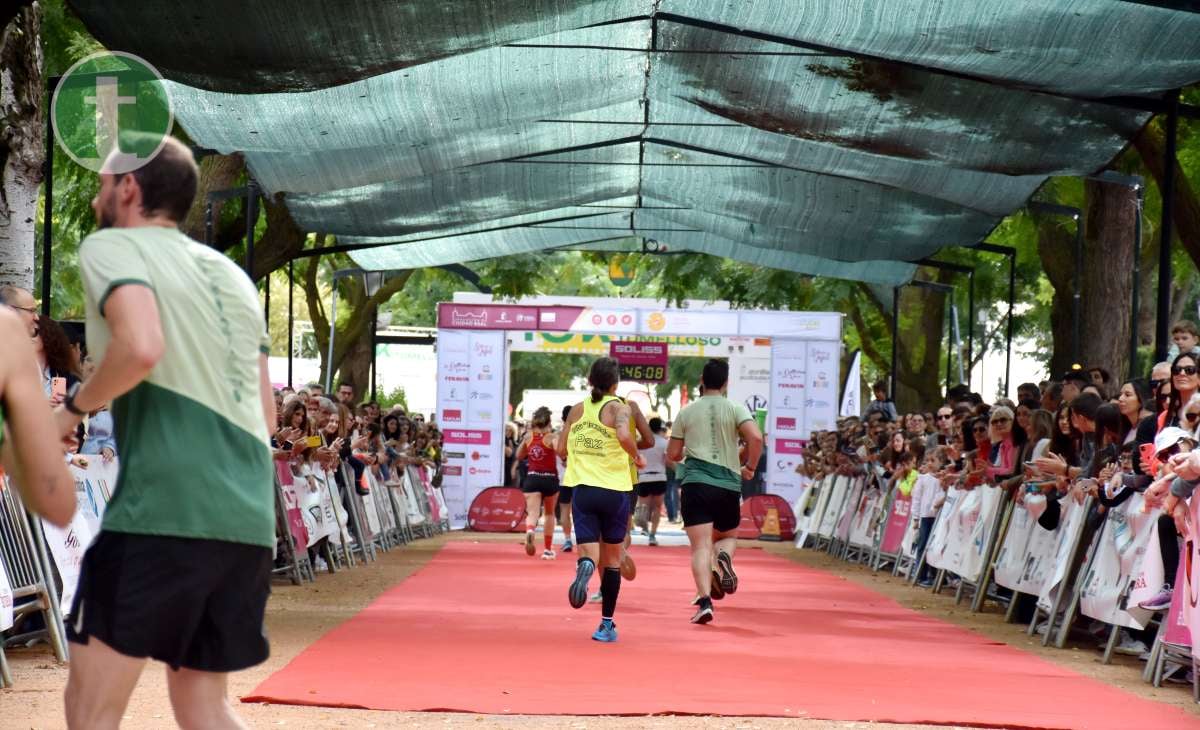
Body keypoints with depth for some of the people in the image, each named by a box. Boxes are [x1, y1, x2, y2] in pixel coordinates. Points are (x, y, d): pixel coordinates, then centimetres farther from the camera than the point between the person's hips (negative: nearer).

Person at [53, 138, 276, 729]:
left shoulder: (111, 247, 1)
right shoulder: (233, 275, 22)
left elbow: (141, 347, -19)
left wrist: (74, 406, -3)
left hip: (163, 507, -7)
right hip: (250, 518, 7)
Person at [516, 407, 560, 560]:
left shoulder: (528, 436, 3)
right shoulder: (552, 437, -9)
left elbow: (519, 455, 19)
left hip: (532, 478, 1)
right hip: (550, 478, -1)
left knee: (532, 513, -10)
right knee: (549, 514, 19)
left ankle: (530, 530, -45)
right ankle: (547, 549, 25)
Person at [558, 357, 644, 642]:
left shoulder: (577, 410, 9)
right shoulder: (619, 408, -3)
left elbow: (561, 450, 13)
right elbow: (624, 435, -23)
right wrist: (637, 457, -6)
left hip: (582, 488, 2)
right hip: (615, 489, -2)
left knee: (589, 550, -3)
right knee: (612, 559, 11)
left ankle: (585, 566, -41)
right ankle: (607, 624, 13)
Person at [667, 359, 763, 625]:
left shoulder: (687, 412, 8)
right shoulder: (735, 409, 2)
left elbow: (673, 455, 12)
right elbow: (756, 437, -14)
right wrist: (750, 467, 2)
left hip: (695, 483, 0)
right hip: (728, 484, 0)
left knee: (701, 546, -5)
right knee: (728, 536, 22)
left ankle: (704, 601, -22)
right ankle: (723, 558, -13)